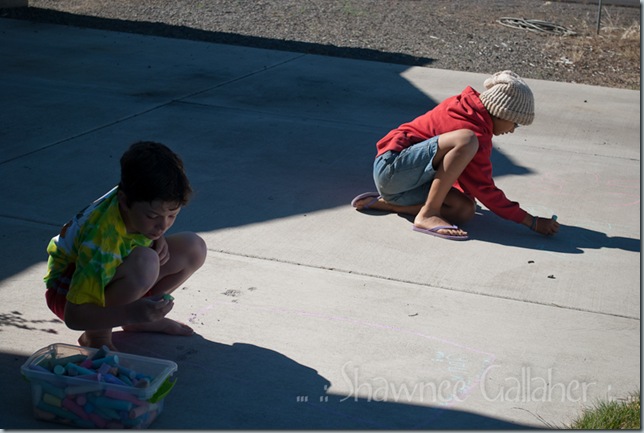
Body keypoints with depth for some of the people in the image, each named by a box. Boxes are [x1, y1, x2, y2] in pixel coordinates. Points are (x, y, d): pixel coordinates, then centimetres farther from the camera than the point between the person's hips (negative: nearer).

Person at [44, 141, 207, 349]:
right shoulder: (102, 239, -38)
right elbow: (73, 316, -38)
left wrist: (159, 240, -14)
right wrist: (131, 313, -51)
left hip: (111, 274, 8)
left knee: (194, 248, -10)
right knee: (145, 263, -39)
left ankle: (139, 321, 5)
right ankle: (96, 336, -15)